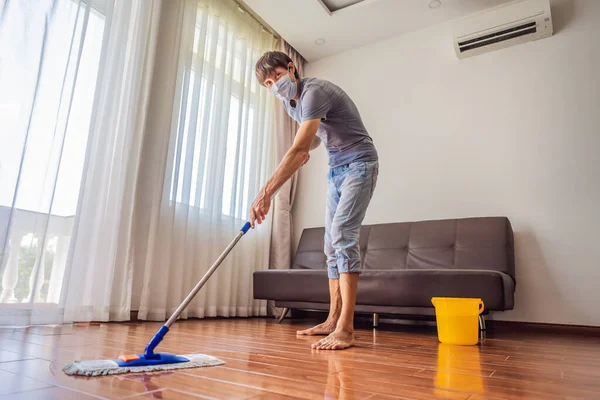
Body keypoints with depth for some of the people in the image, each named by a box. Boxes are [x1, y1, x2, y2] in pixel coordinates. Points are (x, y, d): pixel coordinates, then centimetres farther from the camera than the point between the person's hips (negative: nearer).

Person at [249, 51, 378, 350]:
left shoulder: (314, 91, -22)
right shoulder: (289, 101, 8)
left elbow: (298, 149, -33)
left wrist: (265, 194, -38)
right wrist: (307, 149, 3)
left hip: (359, 164, -9)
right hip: (335, 169, 9)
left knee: (342, 236, -22)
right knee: (332, 244, 4)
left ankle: (345, 329, -22)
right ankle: (333, 320, 9)